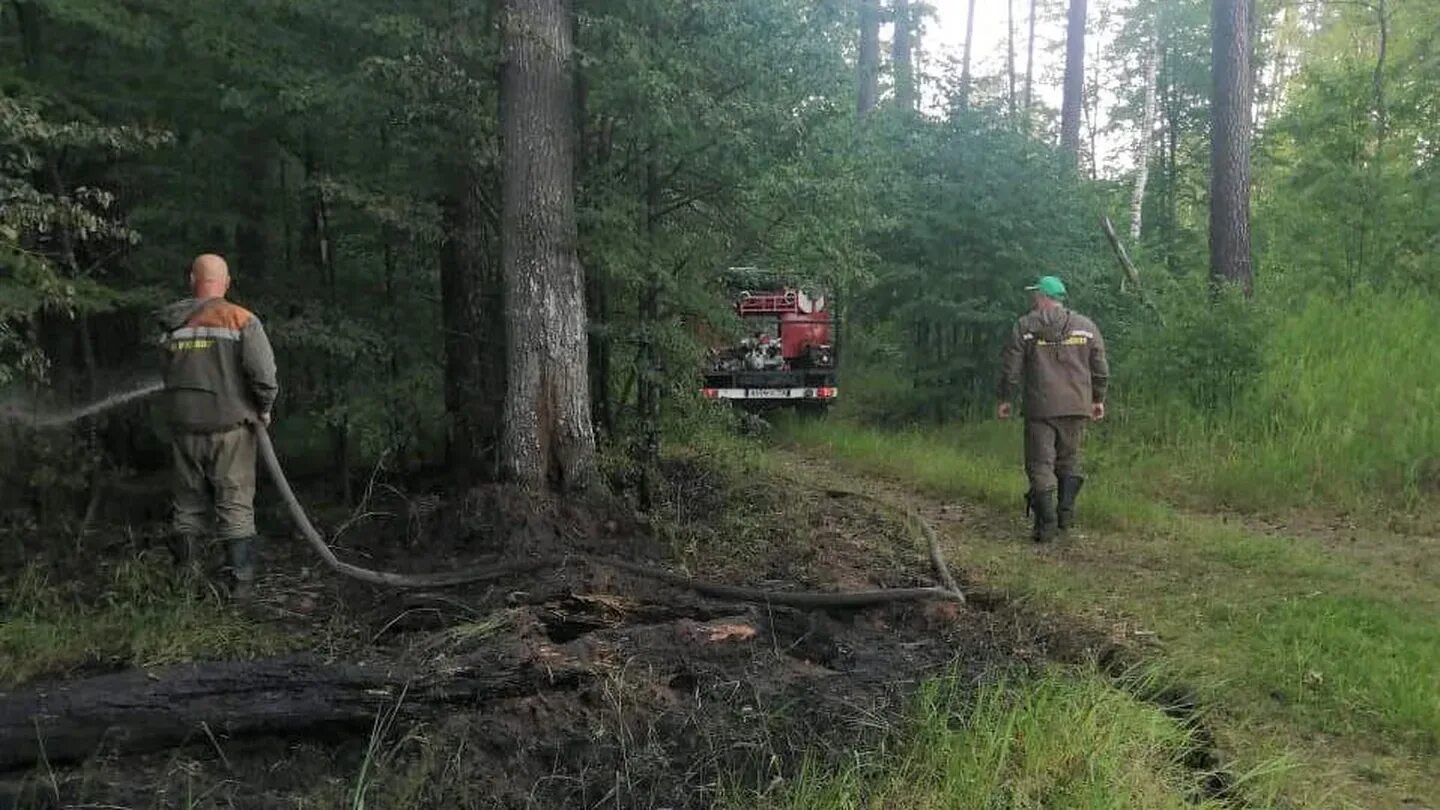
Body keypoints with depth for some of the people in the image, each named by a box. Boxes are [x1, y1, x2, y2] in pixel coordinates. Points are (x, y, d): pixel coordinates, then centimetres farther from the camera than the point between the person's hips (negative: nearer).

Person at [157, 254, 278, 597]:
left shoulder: (173, 326, 4)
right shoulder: (241, 320, -8)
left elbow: (168, 376, 5)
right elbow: (263, 373, -15)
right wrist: (264, 409, 0)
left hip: (184, 428, 3)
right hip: (230, 426, -3)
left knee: (189, 505, 15)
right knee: (235, 507, 5)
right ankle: (240, 582, 5)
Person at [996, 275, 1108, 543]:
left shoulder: (1025, 326, -1)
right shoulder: (1086, 326, 8)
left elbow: (1011, 367, -1)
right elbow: (1100, 369, 10)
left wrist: (1006, 399, 9)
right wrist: (1098, 399, 20)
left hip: (1040, 408, -3)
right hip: (1076, 407, 3)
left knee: (1040, 464, 0)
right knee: (1068, 460, 18)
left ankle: (1046, 522, -5)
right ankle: (1066, 511, 9)